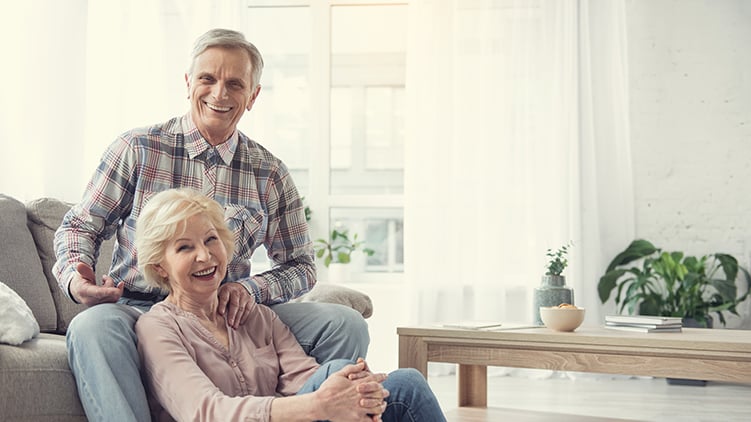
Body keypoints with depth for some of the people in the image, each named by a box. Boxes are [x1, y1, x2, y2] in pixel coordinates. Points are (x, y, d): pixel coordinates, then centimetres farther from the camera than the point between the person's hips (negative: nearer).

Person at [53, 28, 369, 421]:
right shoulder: (136, 149, 2)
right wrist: (75, 274, -18)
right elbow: (79, 226, 7)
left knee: (345, 324, -16)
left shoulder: (271, 175, 8)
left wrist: (250, 288, -11)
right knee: (92, 326, -38)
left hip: (227, 317, 3)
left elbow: (301, 267, 12)